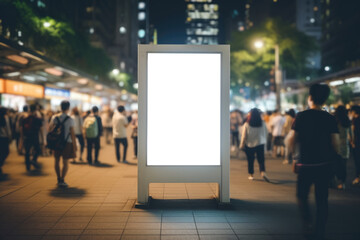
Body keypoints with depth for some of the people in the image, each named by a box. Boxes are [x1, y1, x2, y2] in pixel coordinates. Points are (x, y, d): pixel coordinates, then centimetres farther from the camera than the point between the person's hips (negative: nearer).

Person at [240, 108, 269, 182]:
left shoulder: (246, 125, -13)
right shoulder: (262, 124, -7)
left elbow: (244, 136, -9)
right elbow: (266, 133, 5)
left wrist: (242, 145, 2)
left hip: (249, 145, -1)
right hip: (260, 143, 1)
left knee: (250, 161, 10)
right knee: (261, 160, 5)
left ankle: (251, 175, 17)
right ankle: (263, 172, -14)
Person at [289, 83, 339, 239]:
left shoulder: (302, 116, -6)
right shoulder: (330, 118, -2)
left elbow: (293, 141, -7)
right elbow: (336, 145, -5)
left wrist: (293, 150, 12)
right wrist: (328, 155, 14)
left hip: (306, 164, -2)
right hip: (325, 165, 2)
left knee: (302, 194, 16)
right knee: (322, 199, 11)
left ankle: (307, 222, -6)